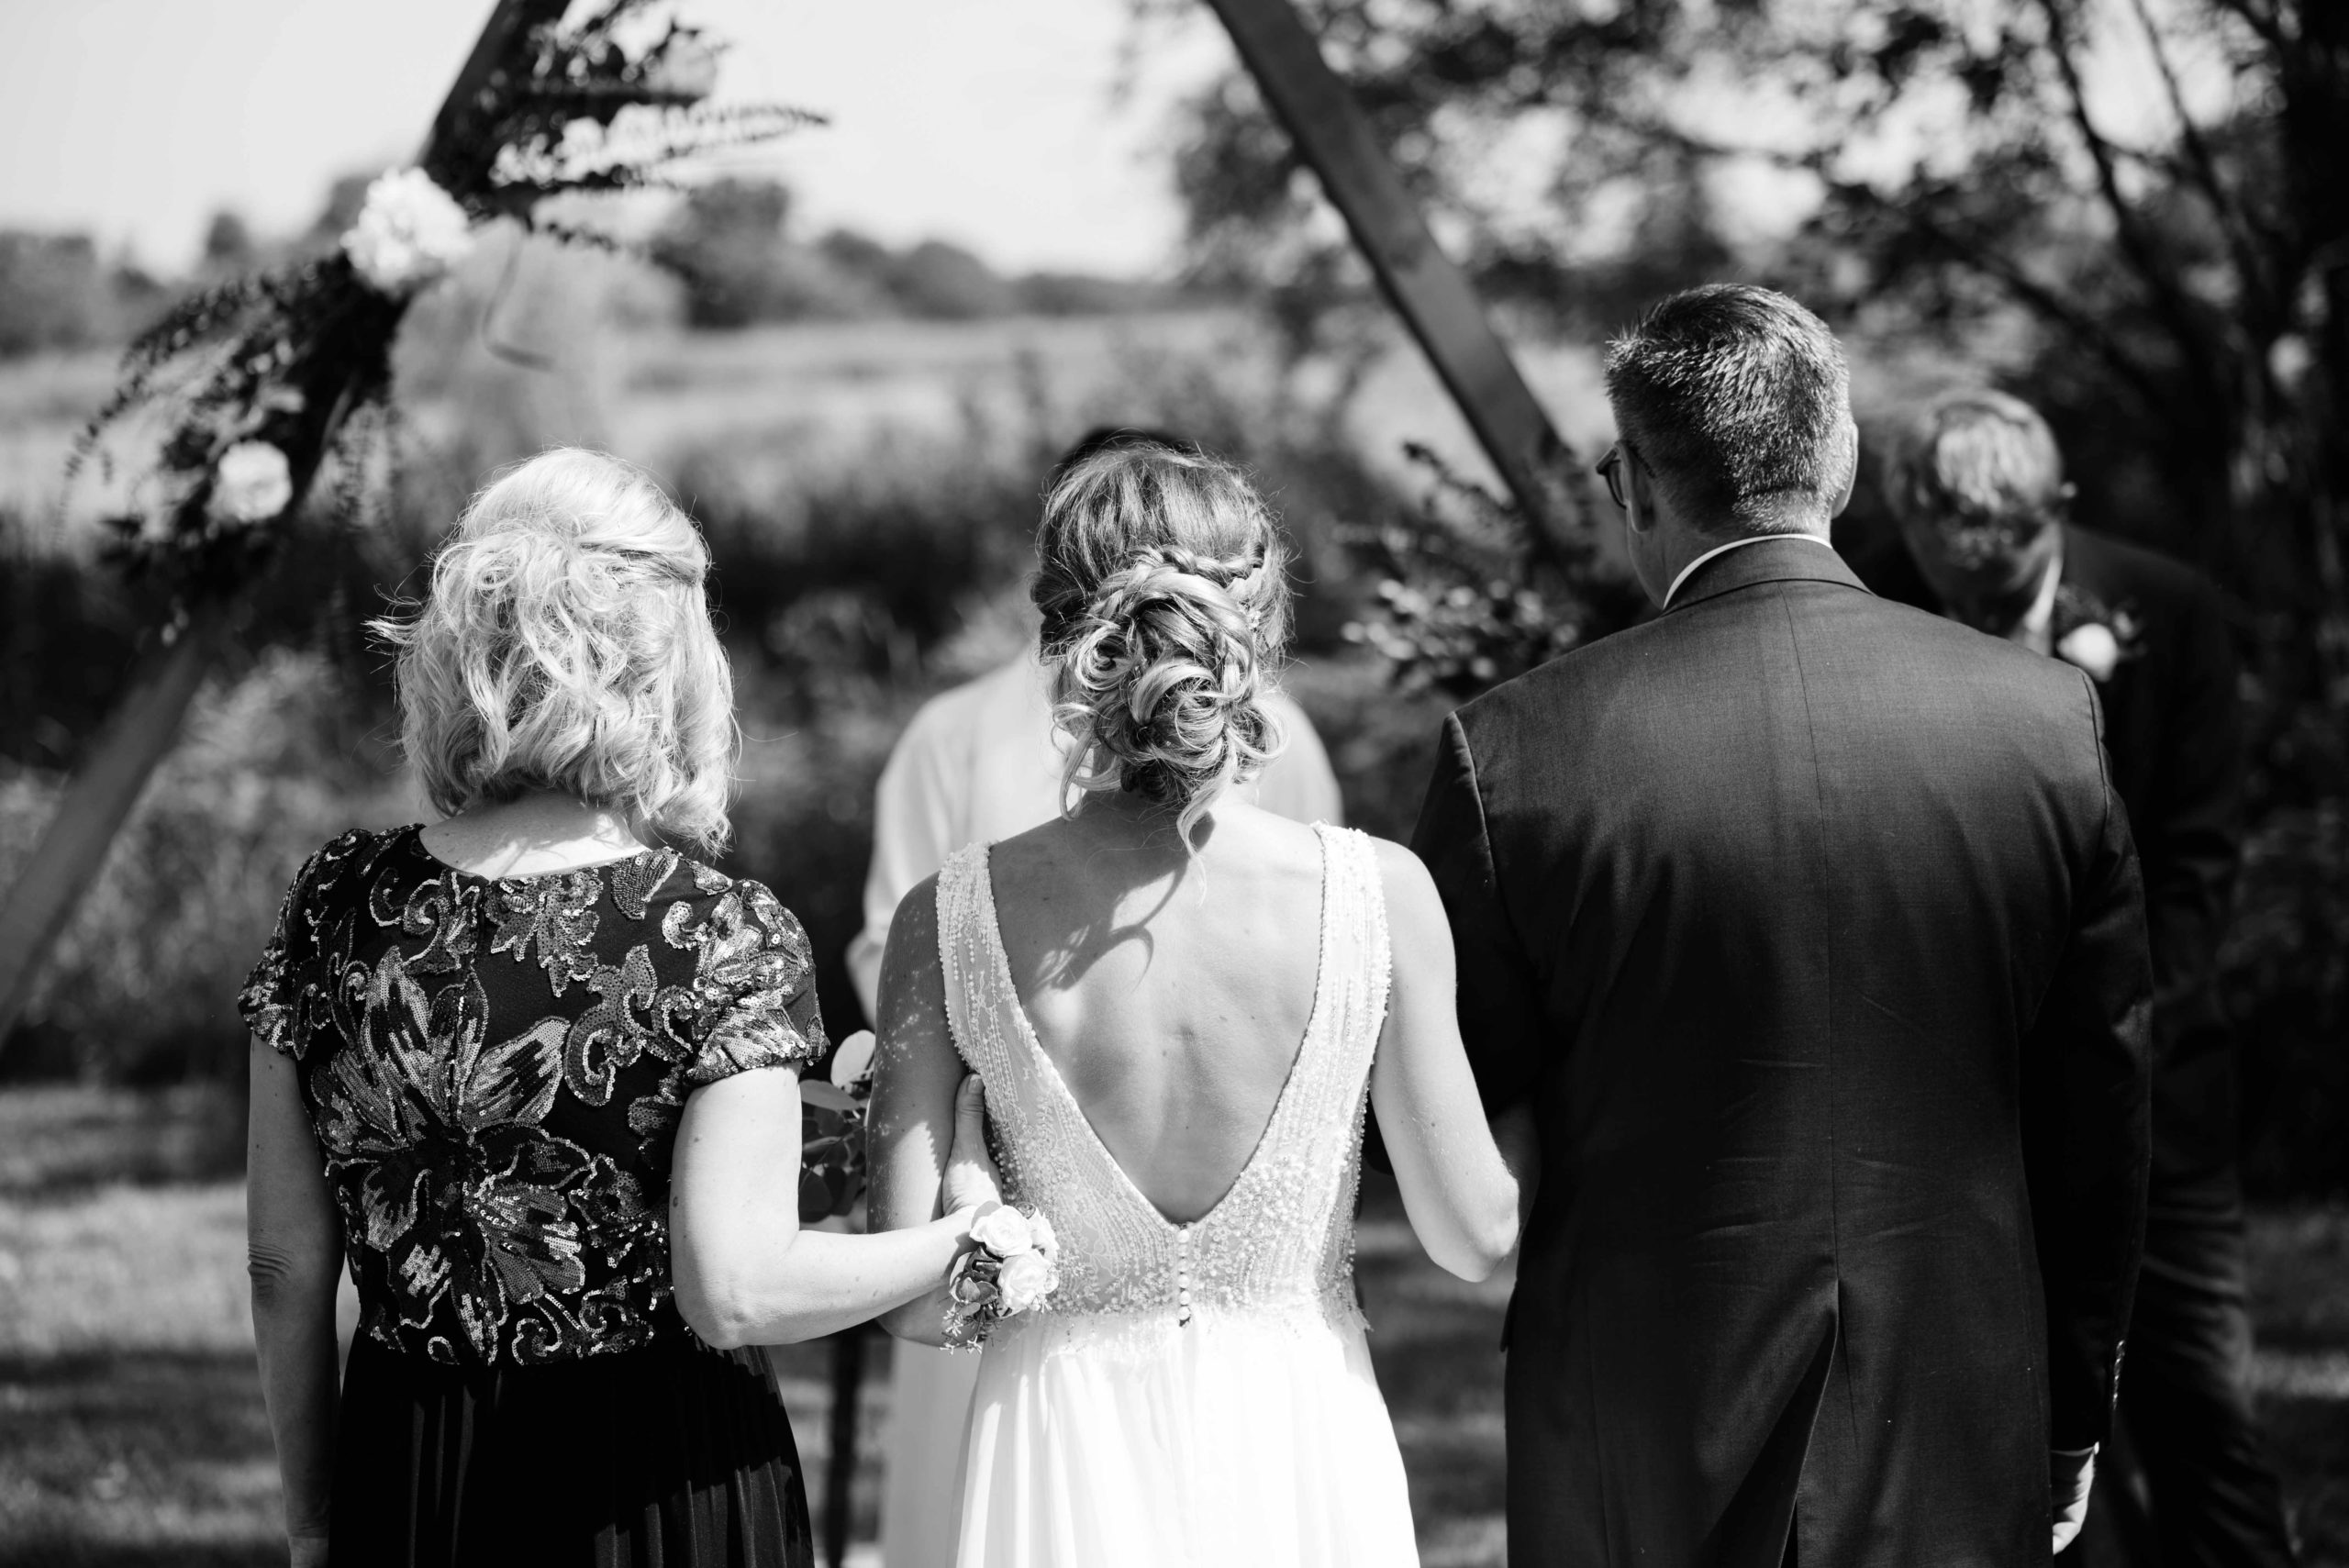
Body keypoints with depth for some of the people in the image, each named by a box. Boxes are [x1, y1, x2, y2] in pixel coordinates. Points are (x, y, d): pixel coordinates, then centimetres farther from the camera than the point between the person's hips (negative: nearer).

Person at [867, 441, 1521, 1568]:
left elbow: (910, 1297, -9)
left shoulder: (950, 922, -11)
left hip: (1066, 1473, 0)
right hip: (1304, 1463, 0)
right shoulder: (1379, 895, -12)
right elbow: (1475, 1237, -4)